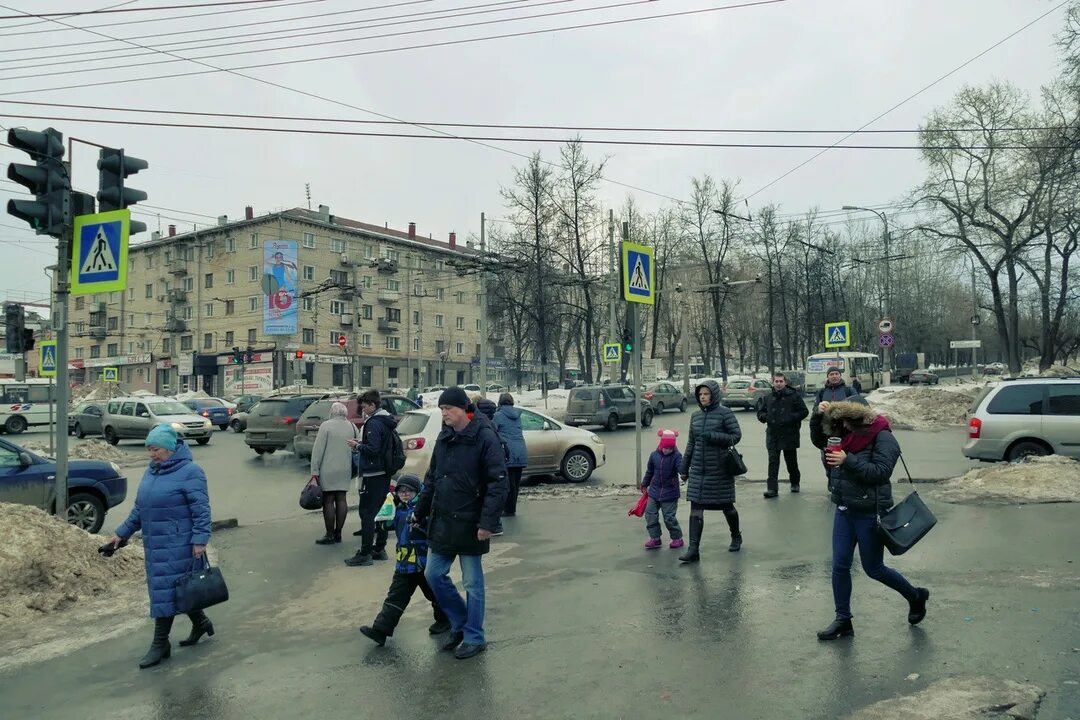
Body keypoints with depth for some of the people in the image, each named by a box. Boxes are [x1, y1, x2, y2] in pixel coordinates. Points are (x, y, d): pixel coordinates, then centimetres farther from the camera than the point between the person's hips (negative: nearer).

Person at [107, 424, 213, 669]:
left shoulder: (189, 472, -14)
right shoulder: (151, 472, 12)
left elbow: (201, 509, -16)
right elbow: (139, 509, 20)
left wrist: (200, 539, -21)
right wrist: (122, 533, 19)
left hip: (178, 546, -8)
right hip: (155, 545, 8)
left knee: (166, 591, -4)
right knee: (179, 589, 15)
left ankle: (160, 643, 6)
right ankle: (200, 623, 34)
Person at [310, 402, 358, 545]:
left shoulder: (326, 426, -8)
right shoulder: (352, 427, 6)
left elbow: (318, 450, -10)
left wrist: (314, 471, -8)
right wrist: (353, 469, 19)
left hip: (328, 470, -5)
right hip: (345, 471, 5)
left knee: (328, 501, 1)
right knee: (341, 499, 10)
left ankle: (330, 535, 4)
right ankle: (338, 533, 15)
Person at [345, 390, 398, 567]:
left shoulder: (374, 423, -16)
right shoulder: (388, 422, 13)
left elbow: (373, 448, -24)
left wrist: (357, 446, -9)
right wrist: (361, 445, 13)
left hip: (372, 474, -10)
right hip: (385, 473, 10)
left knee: (367, 513, -5)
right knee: (381, 511, 15)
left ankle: (365, 553, -3)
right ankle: (380, 549, 23)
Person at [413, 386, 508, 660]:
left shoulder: (485, 437, -15)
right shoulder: (444, 437, 7)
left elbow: (498, 482, -18)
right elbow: (432, 478, 16)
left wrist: (488, 522, -22)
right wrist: (420, 512, 17)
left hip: (469, 524, -7)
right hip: (442, 521, 7)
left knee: (472, 583, 5)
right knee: (434, 574, 13)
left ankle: (474, 638, 22)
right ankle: (460, 623, 31)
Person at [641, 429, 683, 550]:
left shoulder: (676, 456, -11)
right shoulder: (654, 455, 0)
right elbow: (649, 471, 14)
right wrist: (644, 484, 22)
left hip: (670, 494, -4)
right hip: (655, 491, 5)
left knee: (669, 517, -2)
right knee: (650, 514, 3)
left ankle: (677, 538, 17)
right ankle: (655, 538, 14)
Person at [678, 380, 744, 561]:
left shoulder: (725, 413, -6)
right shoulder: (696, 416, 9)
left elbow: (736, 435, -9)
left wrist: (714, 436, -22)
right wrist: (684, 466, 13)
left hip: (720, 469, -4)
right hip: (698, 470, 4)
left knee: (726, 505, 11)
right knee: (695, 509, -3)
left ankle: (736, 537, 38)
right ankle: (693, 549, -4)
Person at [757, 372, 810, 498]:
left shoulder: (794, 396, -2)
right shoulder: (769, 397, 9)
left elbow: (804, 411, -3)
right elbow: (760, 412, 18)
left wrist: (792, 418, -16)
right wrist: (765, 417, -5)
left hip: (789, 435, -2)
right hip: (772, 435, 2)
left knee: (791, 461, 11)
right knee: (773, 461, -4)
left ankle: (795, 483, 32)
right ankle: (772, 488, -6)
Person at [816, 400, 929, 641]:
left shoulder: (882, 438, -14)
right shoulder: (847, 435, 7)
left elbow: (881, 471, -22)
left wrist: (848, 461, -28)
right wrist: (821, 414, 3)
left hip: (869, 513, -7)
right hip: (844, 511, 7)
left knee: (873, 569, 9)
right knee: (840, 566, 6)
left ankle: (916, 596, 35)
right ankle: (843, 620, 18)